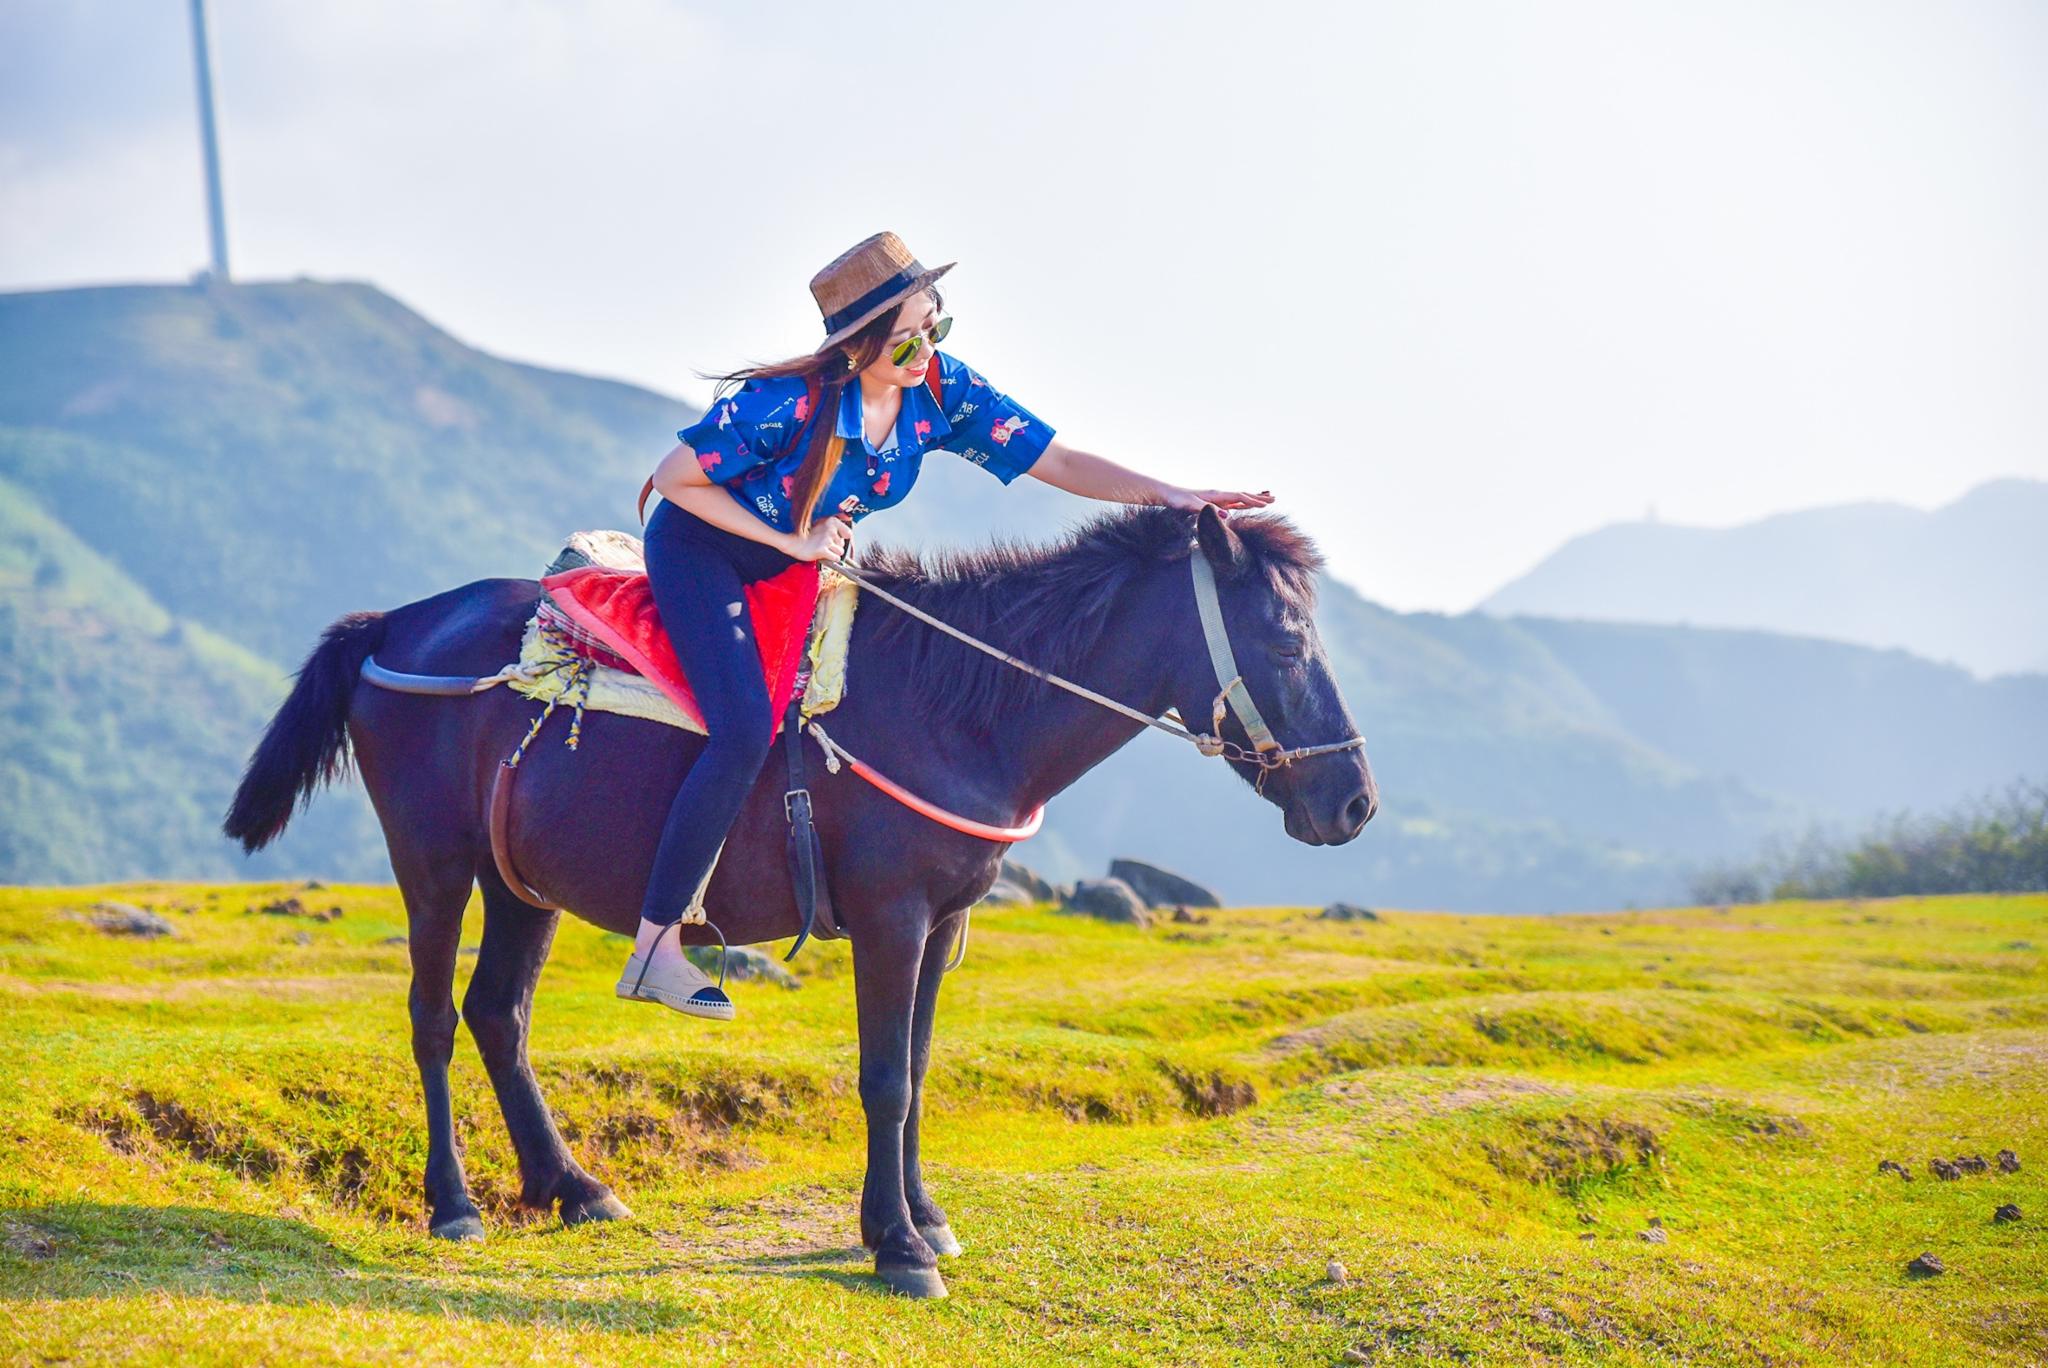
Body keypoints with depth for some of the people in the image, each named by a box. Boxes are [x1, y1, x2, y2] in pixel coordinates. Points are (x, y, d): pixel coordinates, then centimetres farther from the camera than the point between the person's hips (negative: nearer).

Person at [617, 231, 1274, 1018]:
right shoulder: (791, 401, -32)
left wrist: (1164, 496, -28)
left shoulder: (943, 393, -16)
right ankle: (654, 950, -18)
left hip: (805, 562, 7)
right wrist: (788, 541, -23)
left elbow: (1060, 462, -13)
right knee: (745, 732, -24)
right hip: (701, 548, -7)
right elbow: (674, 478, -23)